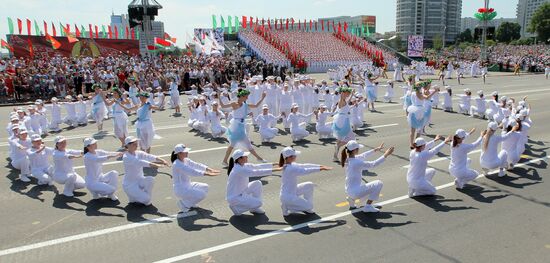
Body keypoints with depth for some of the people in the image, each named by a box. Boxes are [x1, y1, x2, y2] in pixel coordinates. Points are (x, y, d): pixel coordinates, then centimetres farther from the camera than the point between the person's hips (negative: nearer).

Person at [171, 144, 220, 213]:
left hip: (187, 185, 9)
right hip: (180, 189, -9)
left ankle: (189, 201, 17)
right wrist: (207, 174, -35)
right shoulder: (177, 164, -24)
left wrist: (209, 169, -17)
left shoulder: (185, 160, 4)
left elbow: (197, 165, -2)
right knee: (202, 194, -18)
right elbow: (192, 172, -31)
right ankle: (183, 203, 0)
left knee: (205, 187, 6)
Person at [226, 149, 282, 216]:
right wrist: (275, 169, -31)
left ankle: (254, 208, 11)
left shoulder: (243, 165, 0)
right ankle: (235, 207, 0)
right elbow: (256, 172, -32)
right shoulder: (239, 170, -27)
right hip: (234, 198, -10)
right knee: (258, 203, -16)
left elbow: (258, 166, 3)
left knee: (257, 183, 2)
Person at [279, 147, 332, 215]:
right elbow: (305, 171, -26)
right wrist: (321, 169, -21)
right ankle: (287, 207, 4)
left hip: (292, 191, 10)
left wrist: (320, 166, 1)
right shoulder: (290, 169, -27)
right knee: (309, 207, -4)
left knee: (309, 185, 11)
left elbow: (304, 165, 5)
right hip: (287, 197, -10)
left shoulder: (291, 165, 2)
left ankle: (306, 208, 20)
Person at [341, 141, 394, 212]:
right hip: (356, 192, -9)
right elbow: (373, 164, -17)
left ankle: (352, 199, 21)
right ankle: (368, 206, 2)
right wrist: (386, 155, -9)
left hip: (349, 191, 9)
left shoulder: (348, 159, 1)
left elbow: (363, 156, 16)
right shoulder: (357, 162, -24)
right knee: (379, 184, -1)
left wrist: (375, 149, 23)